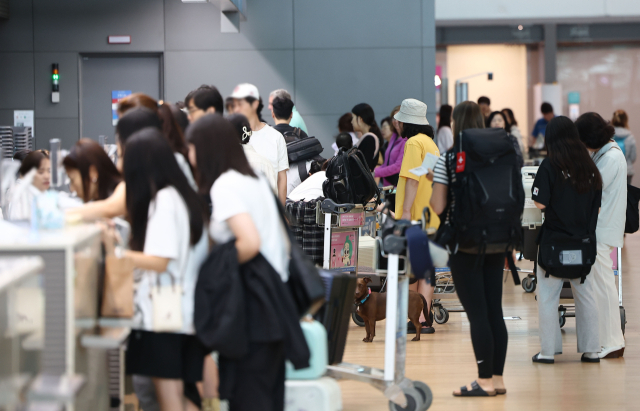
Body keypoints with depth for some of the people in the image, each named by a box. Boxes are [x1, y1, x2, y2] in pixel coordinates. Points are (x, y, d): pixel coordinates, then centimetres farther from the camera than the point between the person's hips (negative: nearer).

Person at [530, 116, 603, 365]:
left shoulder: (550, 166, -11)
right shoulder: (589, 166, 2)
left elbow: (540, 203, -14)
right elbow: (597, 204, 8)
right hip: (584, 241, 4)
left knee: (548, 296, 4)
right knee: (586, 294, 12)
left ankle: (548, 350, 4)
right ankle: (591, 350, 14)